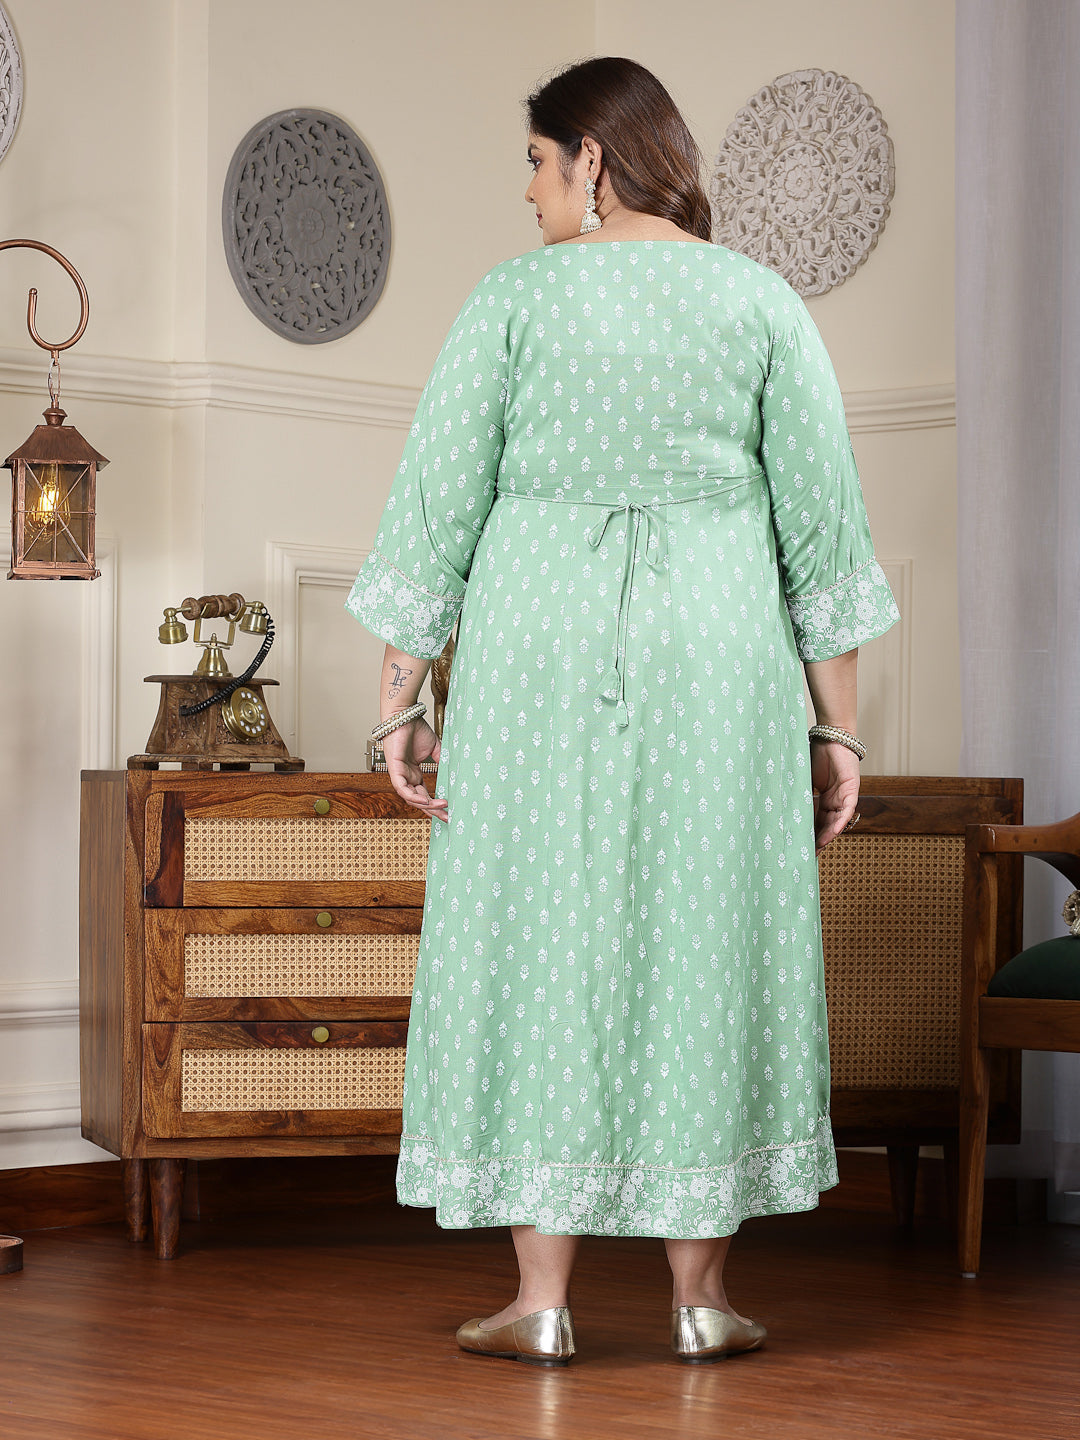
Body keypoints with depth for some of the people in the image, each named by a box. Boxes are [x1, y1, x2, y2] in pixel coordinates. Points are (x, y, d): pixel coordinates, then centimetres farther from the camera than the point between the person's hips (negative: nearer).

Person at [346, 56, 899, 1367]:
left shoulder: (514, 299, 0)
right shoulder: (761, 304, 5)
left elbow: (435, 512, -2)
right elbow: (825, 526, 3)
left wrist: (401, 705, 4)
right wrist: (837, 729, 8)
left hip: (543, 655, -1)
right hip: (716, 661, 1)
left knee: (543, 948, 4)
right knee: (705, 952, 8)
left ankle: (542, 1302, 6)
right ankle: (700, 1297, 12)